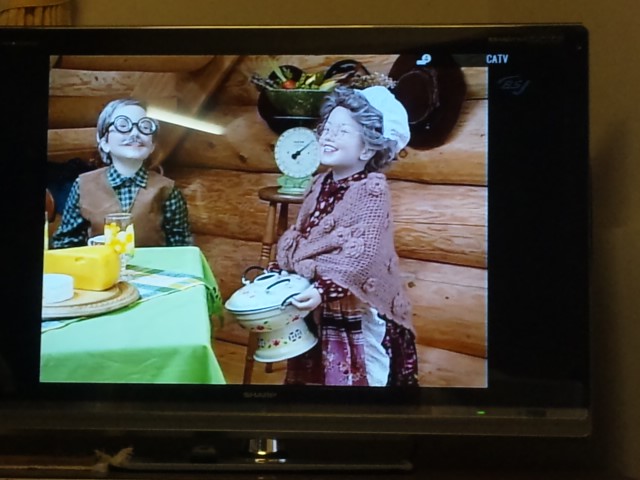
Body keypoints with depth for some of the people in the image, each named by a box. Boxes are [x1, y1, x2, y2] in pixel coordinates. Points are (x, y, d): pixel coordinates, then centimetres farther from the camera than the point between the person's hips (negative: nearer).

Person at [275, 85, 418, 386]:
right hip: (318, 310, 8)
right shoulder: (320, 184, 7)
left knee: (354, 379, 5)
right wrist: (277, 272, 0)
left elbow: (363, 253, -25)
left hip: (358, 313, -7)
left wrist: (324, 288, -33)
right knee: (313, 376, 19)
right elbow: (295, 237, 13)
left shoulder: (372, 189, -16)